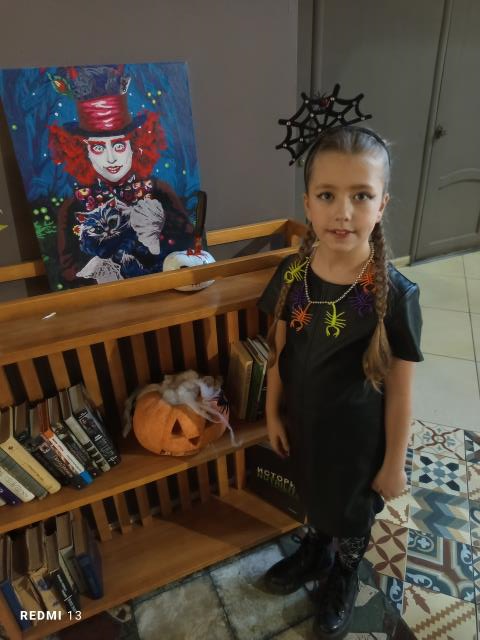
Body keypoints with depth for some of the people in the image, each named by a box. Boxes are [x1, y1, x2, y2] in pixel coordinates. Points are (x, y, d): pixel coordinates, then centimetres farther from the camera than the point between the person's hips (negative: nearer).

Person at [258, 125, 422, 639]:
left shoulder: (395, 294, -26)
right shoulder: (291, 273, -16)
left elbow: (399, 391, -16)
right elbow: (280, 352, -3)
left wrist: (394, 464, -7)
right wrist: (273, 413, 4)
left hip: (358, 436, -3)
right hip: (303, 422, 4)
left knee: (351, 511, 25)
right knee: (312, 495, 30)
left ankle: (345, 575, 58)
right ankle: (315, 552, 63)